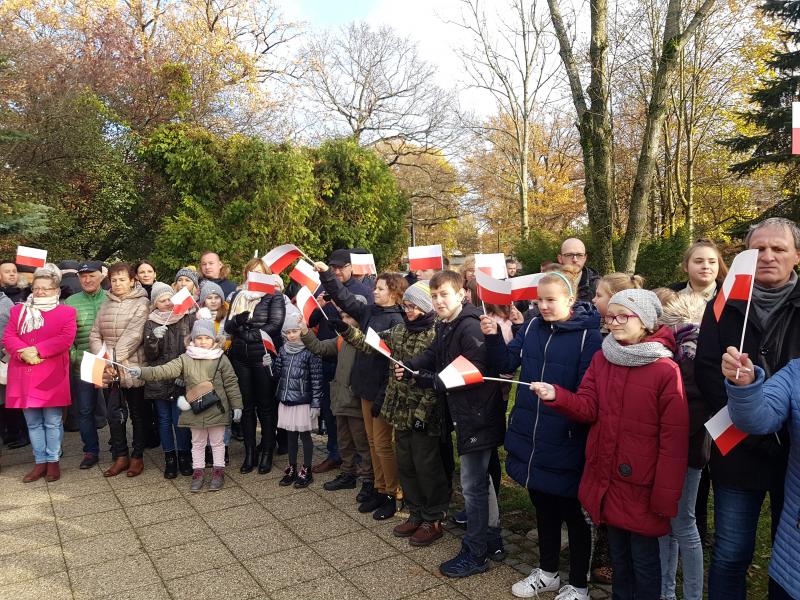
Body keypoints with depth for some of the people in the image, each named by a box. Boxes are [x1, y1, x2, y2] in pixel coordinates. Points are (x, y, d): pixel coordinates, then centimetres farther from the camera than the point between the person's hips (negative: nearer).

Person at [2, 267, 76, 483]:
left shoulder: (66, 312, 2)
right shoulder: (18, 310, 13)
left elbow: (66, 339, -11)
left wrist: (37, 350, -18)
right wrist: (24, 352, -15)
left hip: (51, 377, -4)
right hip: (24, 377, 4)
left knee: (52, 422, 4)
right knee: (33, 423, 11)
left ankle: (53, 461, 16)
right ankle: (40, 462, 21)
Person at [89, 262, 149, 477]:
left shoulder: (142, 304, -4)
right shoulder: (105, 306, 13)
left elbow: (134, 335, -14)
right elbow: (94, 335, 6)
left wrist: (114, 359, -17)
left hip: (133, 369, -4)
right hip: (109, 371, 5)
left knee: (138, 414, 6)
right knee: (114, 415, 8)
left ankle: (137, 456, 19)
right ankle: (120, 457, 22)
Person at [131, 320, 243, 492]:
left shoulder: (221, 359, -6)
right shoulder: (185, 359, -1)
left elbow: (231, 384, -3)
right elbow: (165, 371, -11)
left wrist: (236, 406, -3)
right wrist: (142, 372, -24)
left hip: (217, 409, -2)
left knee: (217, 442, 11)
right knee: (197, 443, 15)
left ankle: (219, 472, 24)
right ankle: (198, 472, 28)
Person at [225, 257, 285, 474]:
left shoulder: (274, 296, -1)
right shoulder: (237, 296, 14)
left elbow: (275, 326, -12)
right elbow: (228, 326, 7)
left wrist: (248, 335, -11)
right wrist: (237, 320, -14)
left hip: (263, 356, -4)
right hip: (240, 357, 4)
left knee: (266, 406, 3)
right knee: (246, 405, 8)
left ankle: (267, 454, 13)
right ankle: (249, 453, 18)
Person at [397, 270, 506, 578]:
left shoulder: (471, 328, -21)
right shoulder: (444, 327, 10)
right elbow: (432, 356, 12)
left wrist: (427, 379, -19)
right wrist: (408, 366, -9)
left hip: (478, 415, -10)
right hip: (465, 413, 10)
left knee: (472, 483, 1)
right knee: (481, 479, 21)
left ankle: (475, 553, 15)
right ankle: (491, 536, 38)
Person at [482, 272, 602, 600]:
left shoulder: (588, 334, -12)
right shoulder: (532, 327, 5)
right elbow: (506, 364, 5)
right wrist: (493, 338, -11)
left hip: (565, 441, -5)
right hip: (529, 436, 6)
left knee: (572, 511, 11)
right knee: (542, 505, 21)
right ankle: (547, 571, 40)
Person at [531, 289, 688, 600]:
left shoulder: (666, 370, -16)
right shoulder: (601, 359, 2)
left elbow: (673, 439, -15)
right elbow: (588, 408, -2)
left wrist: (666, 496, -14)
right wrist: (556, 396, -22)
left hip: (641, 484, -5)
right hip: (606, 478, 5)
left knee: (643, 559, 12)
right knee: (618, 553, 23)